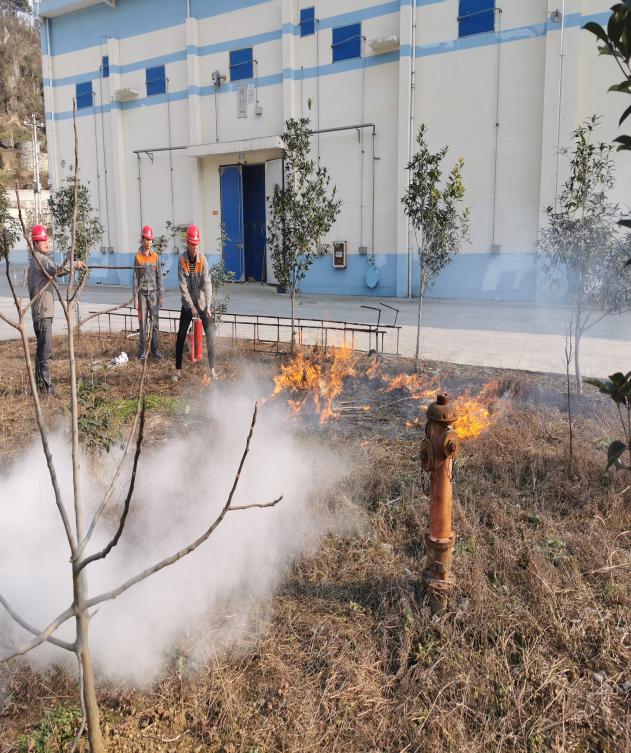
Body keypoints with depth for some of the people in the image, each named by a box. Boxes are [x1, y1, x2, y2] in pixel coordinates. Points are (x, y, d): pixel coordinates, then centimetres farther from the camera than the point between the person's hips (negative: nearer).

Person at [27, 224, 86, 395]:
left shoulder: (35, 260, 21)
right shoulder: (40, 259, -12)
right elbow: (58, 271, -27)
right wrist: (74, 263, -18)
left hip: (41, 311, 11)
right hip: (43, 312, -11)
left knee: (42, 349, 17)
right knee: (46, 351, -9)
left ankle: (40, 383, 25)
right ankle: (46, 387, -7)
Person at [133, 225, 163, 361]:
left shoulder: (155, 256, 5)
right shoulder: (138, 257, 1)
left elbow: (159, 277, 7)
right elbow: (135, 278, 1)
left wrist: (161, 295, 2)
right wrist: (135, 298, -3)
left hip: (153, 293, 1)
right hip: (142, 293, -1)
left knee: (155, 322, 2)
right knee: (143, 322, 1)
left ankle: (155, 349, 10)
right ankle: (142, 350, 7)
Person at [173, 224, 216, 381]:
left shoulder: (203, 260, -13)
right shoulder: (182, 261, -12)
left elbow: (207, 284, -18)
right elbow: (183, 286, -13)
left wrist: (208, 306, -27)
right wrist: (191, 306, -18)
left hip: (202, 302, 0)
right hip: (187, 304, 0)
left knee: (210, 335, -6)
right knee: (181, 336, 2)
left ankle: (212, 369, 2)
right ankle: (178, 370, 13)